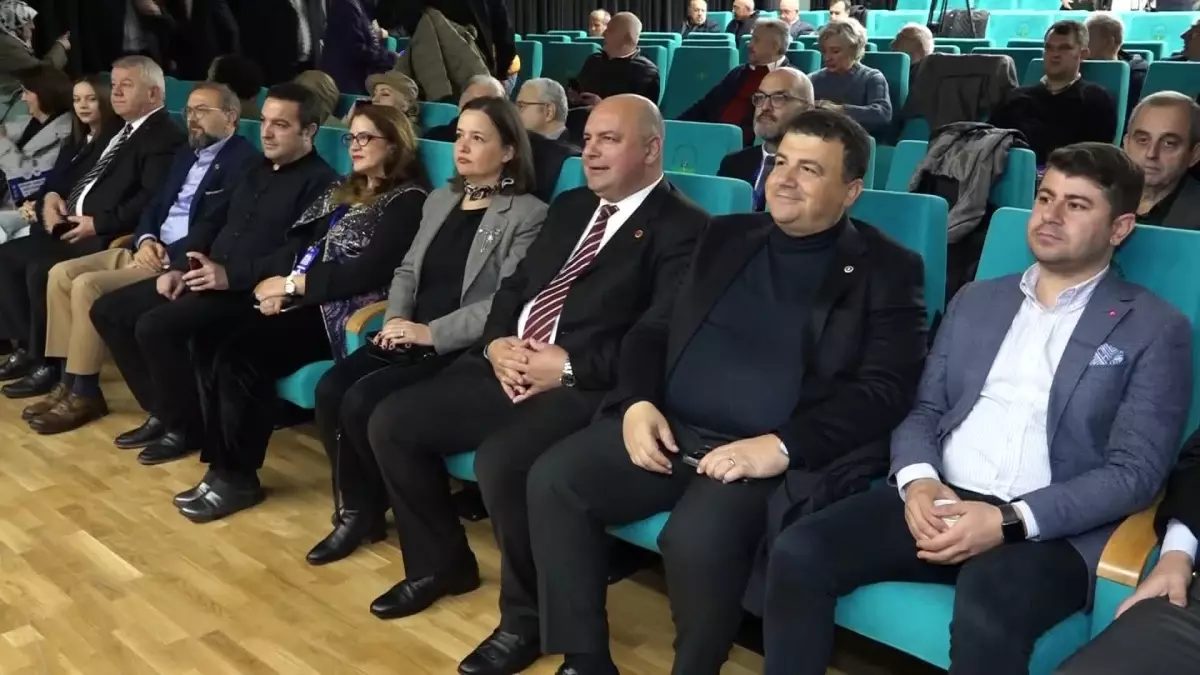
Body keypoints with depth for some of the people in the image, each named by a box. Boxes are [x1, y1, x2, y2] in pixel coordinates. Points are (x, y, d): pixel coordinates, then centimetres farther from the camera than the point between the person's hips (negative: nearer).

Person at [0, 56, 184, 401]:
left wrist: (98, 223, -23)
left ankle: (47, 364, -7)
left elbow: (151, 201, -23)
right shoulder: (117, 131, 21)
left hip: (106, 237, -10)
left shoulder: (165, 137, -11)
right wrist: (53, 194, 6)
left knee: (40, 270, -24)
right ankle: (30, 345, 10)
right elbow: (77, 172, 27)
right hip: (72, 223, 10)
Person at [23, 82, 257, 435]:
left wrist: (168, 257, -20)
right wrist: (146, 240, -3)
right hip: (151, 248, 9)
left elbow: (221, 230, -19)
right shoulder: (186, 154, 20)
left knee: (87, 285, -22)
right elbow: (155, 205, 18)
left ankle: (85, 392, -10)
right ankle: (68, 378, 2)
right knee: (61, 272, -2)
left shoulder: (244, 160, -10)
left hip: (181, 261, -9)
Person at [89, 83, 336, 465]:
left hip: (250, 291, -9)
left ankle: (186, 426, -6)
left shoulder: (319, 182, -8)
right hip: (207, 277, 9)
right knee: (108, 311, 3)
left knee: (155, 326, -27)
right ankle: (161, 411, 10)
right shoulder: (258, 169, 19)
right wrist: (180, 268, 5)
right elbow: (214, 222, 21)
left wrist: (231, 275, -24)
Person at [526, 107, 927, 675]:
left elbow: (885, 391, -7)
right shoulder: (727, 237, 17)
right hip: (669, 430, 6)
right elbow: (654, 329, 18)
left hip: (769, 454, -5)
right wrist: (638, 401, -3)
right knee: (552, 480, -13)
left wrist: (783, 446, -20)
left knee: (697, 538, -32)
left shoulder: (885, 269, 3)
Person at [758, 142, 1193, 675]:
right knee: (798, 551, -20)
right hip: (939, 500, 4)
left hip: (1052, 528, -4)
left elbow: (1134, 472, -4)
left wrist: (1011, 521, -17)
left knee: (986, 611, -37)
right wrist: (918, 481, -8)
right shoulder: (975, 300, 18)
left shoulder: (1156, 329, 4)